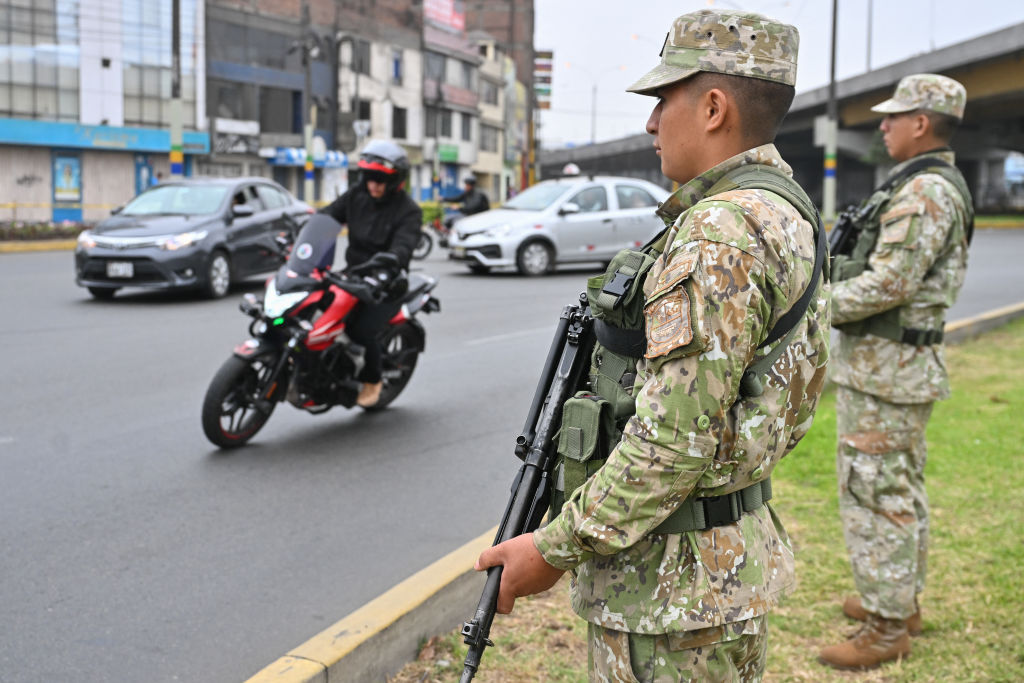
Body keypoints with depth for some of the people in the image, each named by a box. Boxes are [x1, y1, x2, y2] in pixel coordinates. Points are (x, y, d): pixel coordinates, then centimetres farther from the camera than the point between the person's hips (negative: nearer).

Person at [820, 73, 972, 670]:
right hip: (902, 363, 11)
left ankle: (888, 628, 3)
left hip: (883, 368, -11)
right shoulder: (933, 186, 15)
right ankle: (904, 600, 29)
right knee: (903, 487, 17)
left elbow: (888, 284, -25)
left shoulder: (924, 192, -19)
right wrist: (838, 273, 11)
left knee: (874, 491, -5)